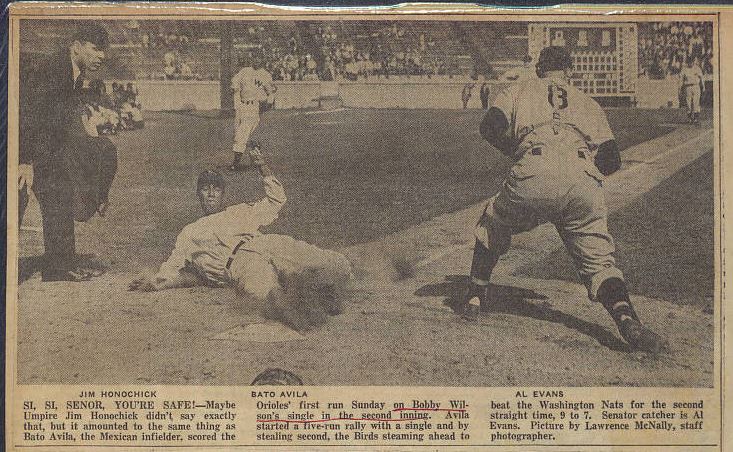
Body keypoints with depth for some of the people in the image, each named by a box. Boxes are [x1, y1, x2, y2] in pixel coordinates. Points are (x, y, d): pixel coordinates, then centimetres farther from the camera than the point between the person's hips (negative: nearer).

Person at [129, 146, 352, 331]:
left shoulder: (241, 212, 39)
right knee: (263, 289, -45)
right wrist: (155, 281, 8)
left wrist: (263, 167, 27)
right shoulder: (189, 234, 35)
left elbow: (276, 199, 37)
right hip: (236, 260, -3)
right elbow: (171, 269, 29)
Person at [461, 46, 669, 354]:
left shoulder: (520, 91, 28)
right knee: (598, 261, 6)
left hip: (532, 178, -1)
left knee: (492, 225, 28)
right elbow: (611, 161, 22)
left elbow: (490, 127, 11)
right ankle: (627, 319, -19)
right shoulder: (587, 103, 33)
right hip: (583, 184, 1)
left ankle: (476, 296, 27)